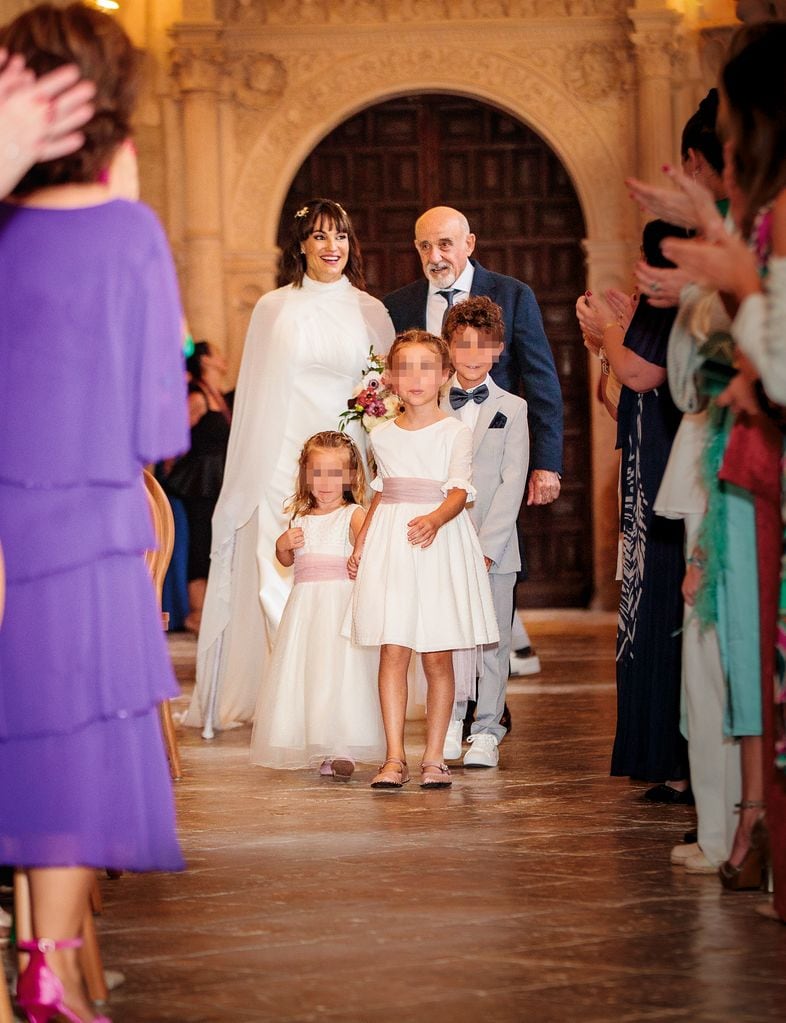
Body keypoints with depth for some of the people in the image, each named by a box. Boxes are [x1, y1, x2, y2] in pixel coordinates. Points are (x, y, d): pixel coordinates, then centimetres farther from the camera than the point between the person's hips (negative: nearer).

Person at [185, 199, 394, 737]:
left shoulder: (371, 312, 9)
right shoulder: (273, 309, 8)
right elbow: (256, 392, 10)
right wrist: (253, 467, 7)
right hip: (285, 461, 0)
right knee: (280, 576, -9)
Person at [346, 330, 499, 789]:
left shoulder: (456, 432, -2)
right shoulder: (382, 436, 10)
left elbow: (460, 490, -14)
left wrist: (433, 519, -33)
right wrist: (360, 543, 20)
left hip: (440, 543, -3)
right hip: (389, 545, 3)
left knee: (438, 657, 0)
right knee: (392, 652, -3)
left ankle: (434, 757, 8)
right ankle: (395, 758, -2)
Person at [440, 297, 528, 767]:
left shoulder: (512, 408, 4)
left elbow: (512, 483, -2)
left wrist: (486, 547, -11)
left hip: (494, 546, -1)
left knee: (493, 640, 2)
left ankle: (486, 732, 10)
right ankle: (449, 724, 14)